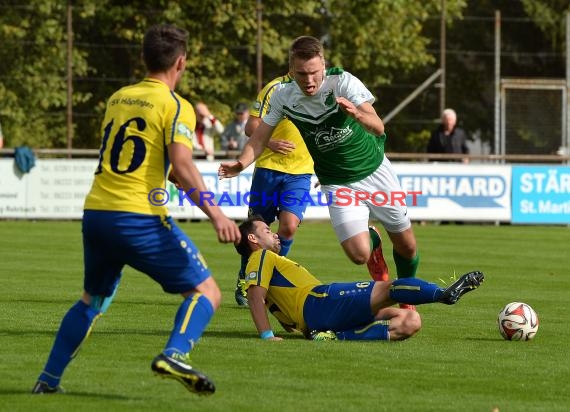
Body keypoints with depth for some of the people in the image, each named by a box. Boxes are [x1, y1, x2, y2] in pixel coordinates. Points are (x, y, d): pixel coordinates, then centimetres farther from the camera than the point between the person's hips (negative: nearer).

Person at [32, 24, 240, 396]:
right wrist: (216, 215, -19)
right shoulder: (176, 107, -3)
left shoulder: (118, 99, 17)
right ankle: (175, 355, -24)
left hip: (96, 212, 6)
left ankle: (49, 379, 21)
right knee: (206, 290, 1)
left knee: (92, 300, 26)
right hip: (140, 218, -6)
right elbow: (182, 166, -16)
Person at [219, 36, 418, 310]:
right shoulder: (283, 96, -14)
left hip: (375, 171, -1)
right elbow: (260, 137, -5)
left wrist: (358, 114, -53)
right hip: (338, 183, 1)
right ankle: (372, 241, 23)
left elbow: (378, 127, -31)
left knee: (407, 247, 6)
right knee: (359, 254, -15)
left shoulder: (343, 82, -23)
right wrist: (241, 163, -25)